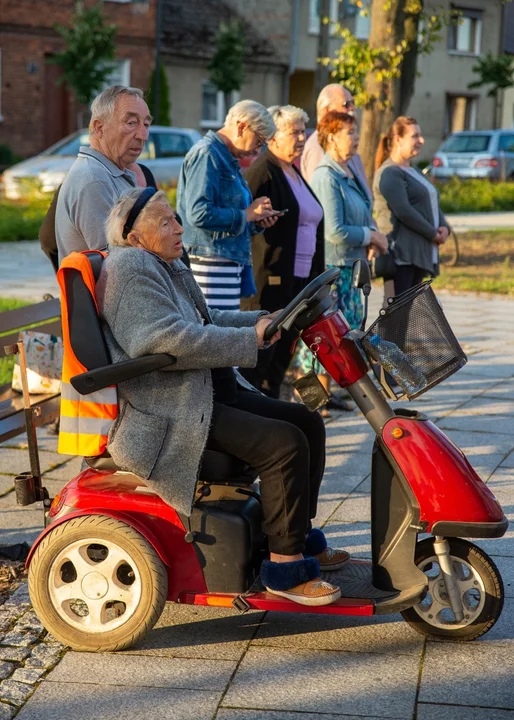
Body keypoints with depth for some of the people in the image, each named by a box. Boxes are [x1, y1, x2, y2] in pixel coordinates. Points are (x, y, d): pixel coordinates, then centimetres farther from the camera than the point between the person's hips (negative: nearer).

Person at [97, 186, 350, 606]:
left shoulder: (170, 268, 19)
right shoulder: (131, 269, -13)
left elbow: (206, 322, 26)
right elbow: (168, 338, -27)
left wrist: (262, 320, 9)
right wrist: (250, 339, -25)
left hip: (211, 393, 11)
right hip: (169, 415, -11)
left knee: (307, 423, 7)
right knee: (284, 443, -22)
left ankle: (300, 536, 18)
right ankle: (285, 566, -14)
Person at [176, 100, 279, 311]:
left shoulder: (228, 159, 20)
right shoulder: (206, 154, -11)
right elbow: (199, 214, -22)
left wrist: (256, 221, 10)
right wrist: (248, 214, -12)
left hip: (231, 261, 10)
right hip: (212, 262, -10)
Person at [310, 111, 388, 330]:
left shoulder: (349, 172, 13)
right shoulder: (326, 177, -17)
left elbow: (363, 216, 22)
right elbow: (335, 231, -23)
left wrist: (372, 234, 0)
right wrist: (372, 236, -11)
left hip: (352, 265, 10)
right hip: (334, 267, -10)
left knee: (355, 327, 14)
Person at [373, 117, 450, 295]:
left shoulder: (415, 172, 23)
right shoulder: (389, 173, -8)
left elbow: (433, 204, 23)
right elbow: (403, 211, -18)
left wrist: (444, 227, 3)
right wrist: (433, 234, -14)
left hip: (420, 254, 9)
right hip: (401, 254, -9)